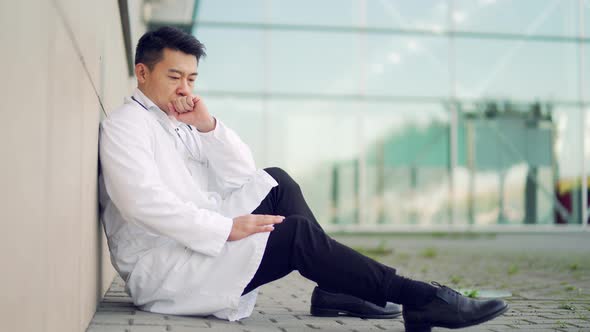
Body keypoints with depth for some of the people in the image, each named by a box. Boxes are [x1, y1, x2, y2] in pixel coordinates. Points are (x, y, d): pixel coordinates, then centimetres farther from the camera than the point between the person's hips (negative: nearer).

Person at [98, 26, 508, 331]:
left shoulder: (182, 124, 17)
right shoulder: (124, 126, -7)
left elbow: (244, 176, 10)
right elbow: (142, 202, -24)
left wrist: (209, 126, -4)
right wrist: (225, 228, -25)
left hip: (196, 249, 8)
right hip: (160, 269, -8)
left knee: (276, 183, -1)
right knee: (298, 233, -21)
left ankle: (332, 287, -9)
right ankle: (420, 297, -17)